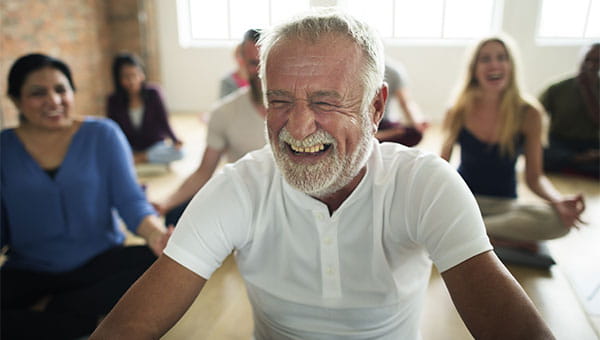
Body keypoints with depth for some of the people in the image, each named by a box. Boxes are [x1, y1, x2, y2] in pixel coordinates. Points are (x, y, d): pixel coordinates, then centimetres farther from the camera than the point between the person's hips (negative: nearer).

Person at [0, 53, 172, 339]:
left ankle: (56, 315, -14)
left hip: (100, 261, 0)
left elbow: (130, 200, -9)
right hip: (29, 272, 1)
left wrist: (155, 233, -30)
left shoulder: (102, 134, -3)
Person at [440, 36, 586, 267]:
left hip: (504, 204, 0)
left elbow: (534, 177, -2)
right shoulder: (459, 112, -6)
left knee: (558, 220, -31)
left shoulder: (528, 113, -6)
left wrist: (559, 200, -23)